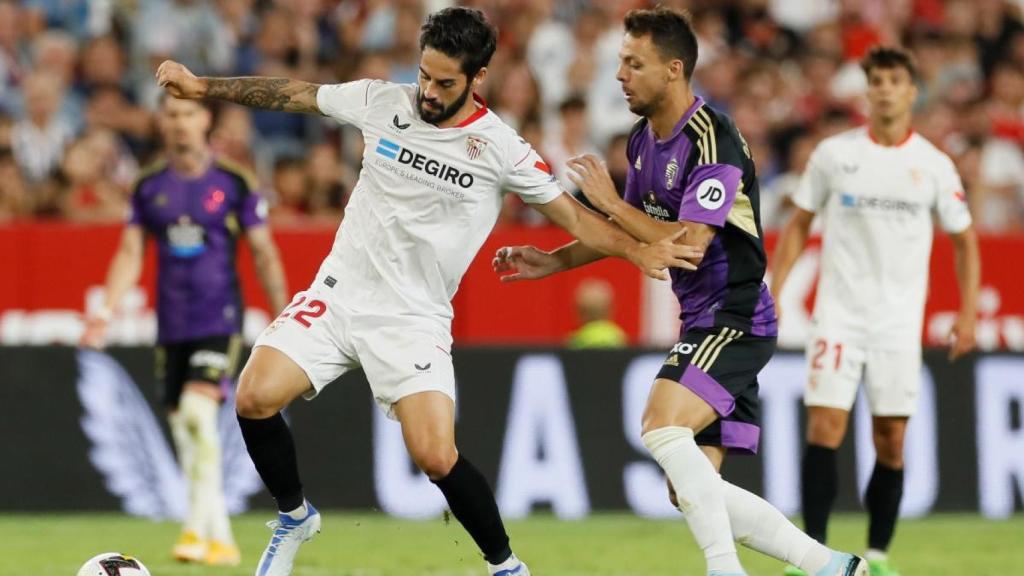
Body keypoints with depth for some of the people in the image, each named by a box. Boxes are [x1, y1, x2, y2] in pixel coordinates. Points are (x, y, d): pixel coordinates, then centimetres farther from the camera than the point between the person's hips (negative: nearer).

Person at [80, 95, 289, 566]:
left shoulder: (234, 184, -1)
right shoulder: (149, 188, 8)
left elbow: (263, 253, 4)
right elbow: (130, 253, 9)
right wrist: (106, 311, -3)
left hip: (219, 319, -4)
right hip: (171, 327, 4)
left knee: (198, 411, -22)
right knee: (183, 428, 5)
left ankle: (197, 527, -21)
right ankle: (221, 540, 14)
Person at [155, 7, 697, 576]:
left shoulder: (502, 149, -8)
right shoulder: (384, 102, -1)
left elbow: (573, 215, -3)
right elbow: (291, 95, 9)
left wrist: (639, 250, -17)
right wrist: (200, 86, 8)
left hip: (414, 319, -3)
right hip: (340, 292, 3)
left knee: (437, 457, -19)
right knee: (255, 399, -16)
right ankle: (295, 516, 12)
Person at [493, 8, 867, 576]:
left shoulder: (711, 140, -18)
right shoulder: (644, 140, 10)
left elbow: (688, 245, -26)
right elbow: (630, 230, 25)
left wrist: (610, 200, -18)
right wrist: (552, 262, 16)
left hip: (734, 320, -9)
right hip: (704, 322, 9)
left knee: (662, 428, -28)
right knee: (692, 494, 4)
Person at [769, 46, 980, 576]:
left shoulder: (933, 165, 1)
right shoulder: (833, 153, 1)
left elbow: (964, 240, 9)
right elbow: (798, 225, 9)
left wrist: (968, 315, 0)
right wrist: (772, 294, 2)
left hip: (900, 322, 1)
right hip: (838, 314, -1)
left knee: (891, 443, 2)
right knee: (824, 429, -11)